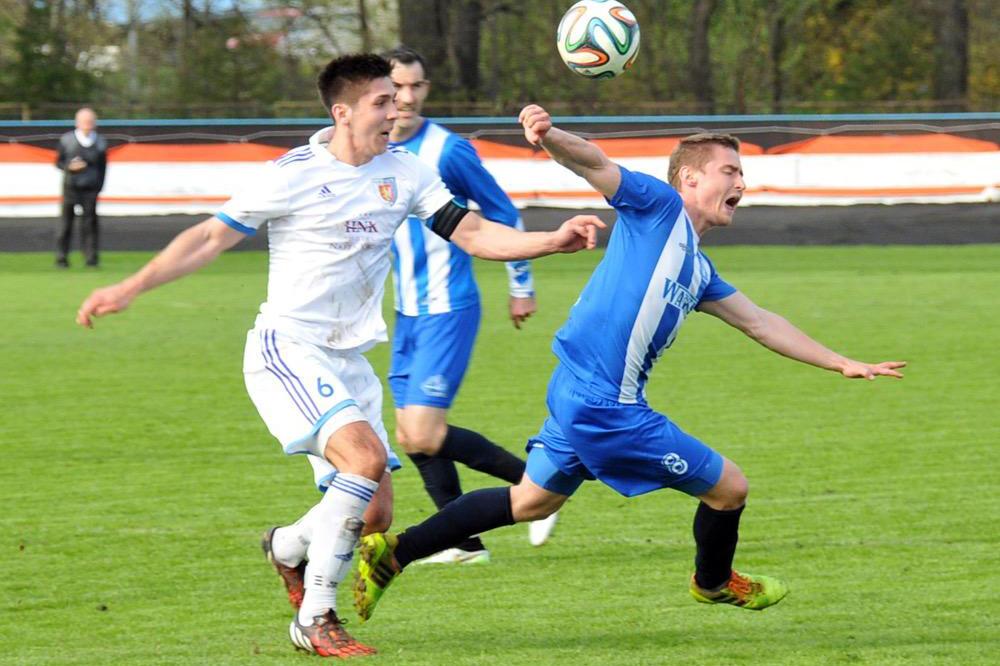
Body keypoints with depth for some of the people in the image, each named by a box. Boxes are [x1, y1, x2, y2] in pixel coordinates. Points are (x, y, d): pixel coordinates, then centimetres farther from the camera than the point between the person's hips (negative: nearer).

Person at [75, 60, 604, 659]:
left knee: (375, 517, 2)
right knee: (365, 455, -28)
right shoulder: (294, 175, -9)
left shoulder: (404, 172, 5)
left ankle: (288, 547, 37)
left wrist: (554, 241, -12)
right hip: (287, 351, -6)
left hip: (349, 362, 6)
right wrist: (130, 288, -8)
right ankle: (317, 620, -18)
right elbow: (212, 238, -3)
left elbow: (474, 234, 2)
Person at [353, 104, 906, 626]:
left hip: (577, 395, 10)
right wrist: (548, 136, -39)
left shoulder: (698, 270, 21)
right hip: (604, 404, -10)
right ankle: (714, 583, 32)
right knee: (727, 487, 3)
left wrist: (842, 364, 28)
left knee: (531, 501, 21)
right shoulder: (659, 205, -3)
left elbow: (759, 323, 27)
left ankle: (392, 553, 20)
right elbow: (593, 164, -17)